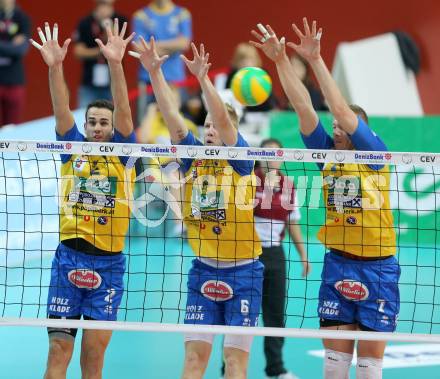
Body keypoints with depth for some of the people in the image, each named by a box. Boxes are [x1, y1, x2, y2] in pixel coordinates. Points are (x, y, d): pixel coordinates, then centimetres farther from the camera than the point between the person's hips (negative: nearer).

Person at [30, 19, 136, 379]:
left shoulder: (122, 153, 4)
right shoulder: (73, 150, 7)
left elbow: (123, 111, -9)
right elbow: (62, 110, -6)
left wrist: (116, 64, -23)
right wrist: (55, 67, -22)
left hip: (109, 263, 0)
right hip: (69, 257, 0)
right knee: (59, 348, -3)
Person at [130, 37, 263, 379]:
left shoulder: (241, 162, -6)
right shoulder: (194, 159, 5)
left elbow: (224, 120, -21)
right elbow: (173, 118, -4)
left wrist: (203, 78, -32)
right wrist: (154, 72, -14)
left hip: (242, 273, -4)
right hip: (203, 271, 4)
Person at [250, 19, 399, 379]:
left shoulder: (376, 155, -6)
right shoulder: (328, 155, 5)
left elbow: (342, 109, -17)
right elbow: (304, 107, -2)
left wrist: (315, 58, -21)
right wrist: (280, 59, -10)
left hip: (377, 266, -4)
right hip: (337, 264, 4)